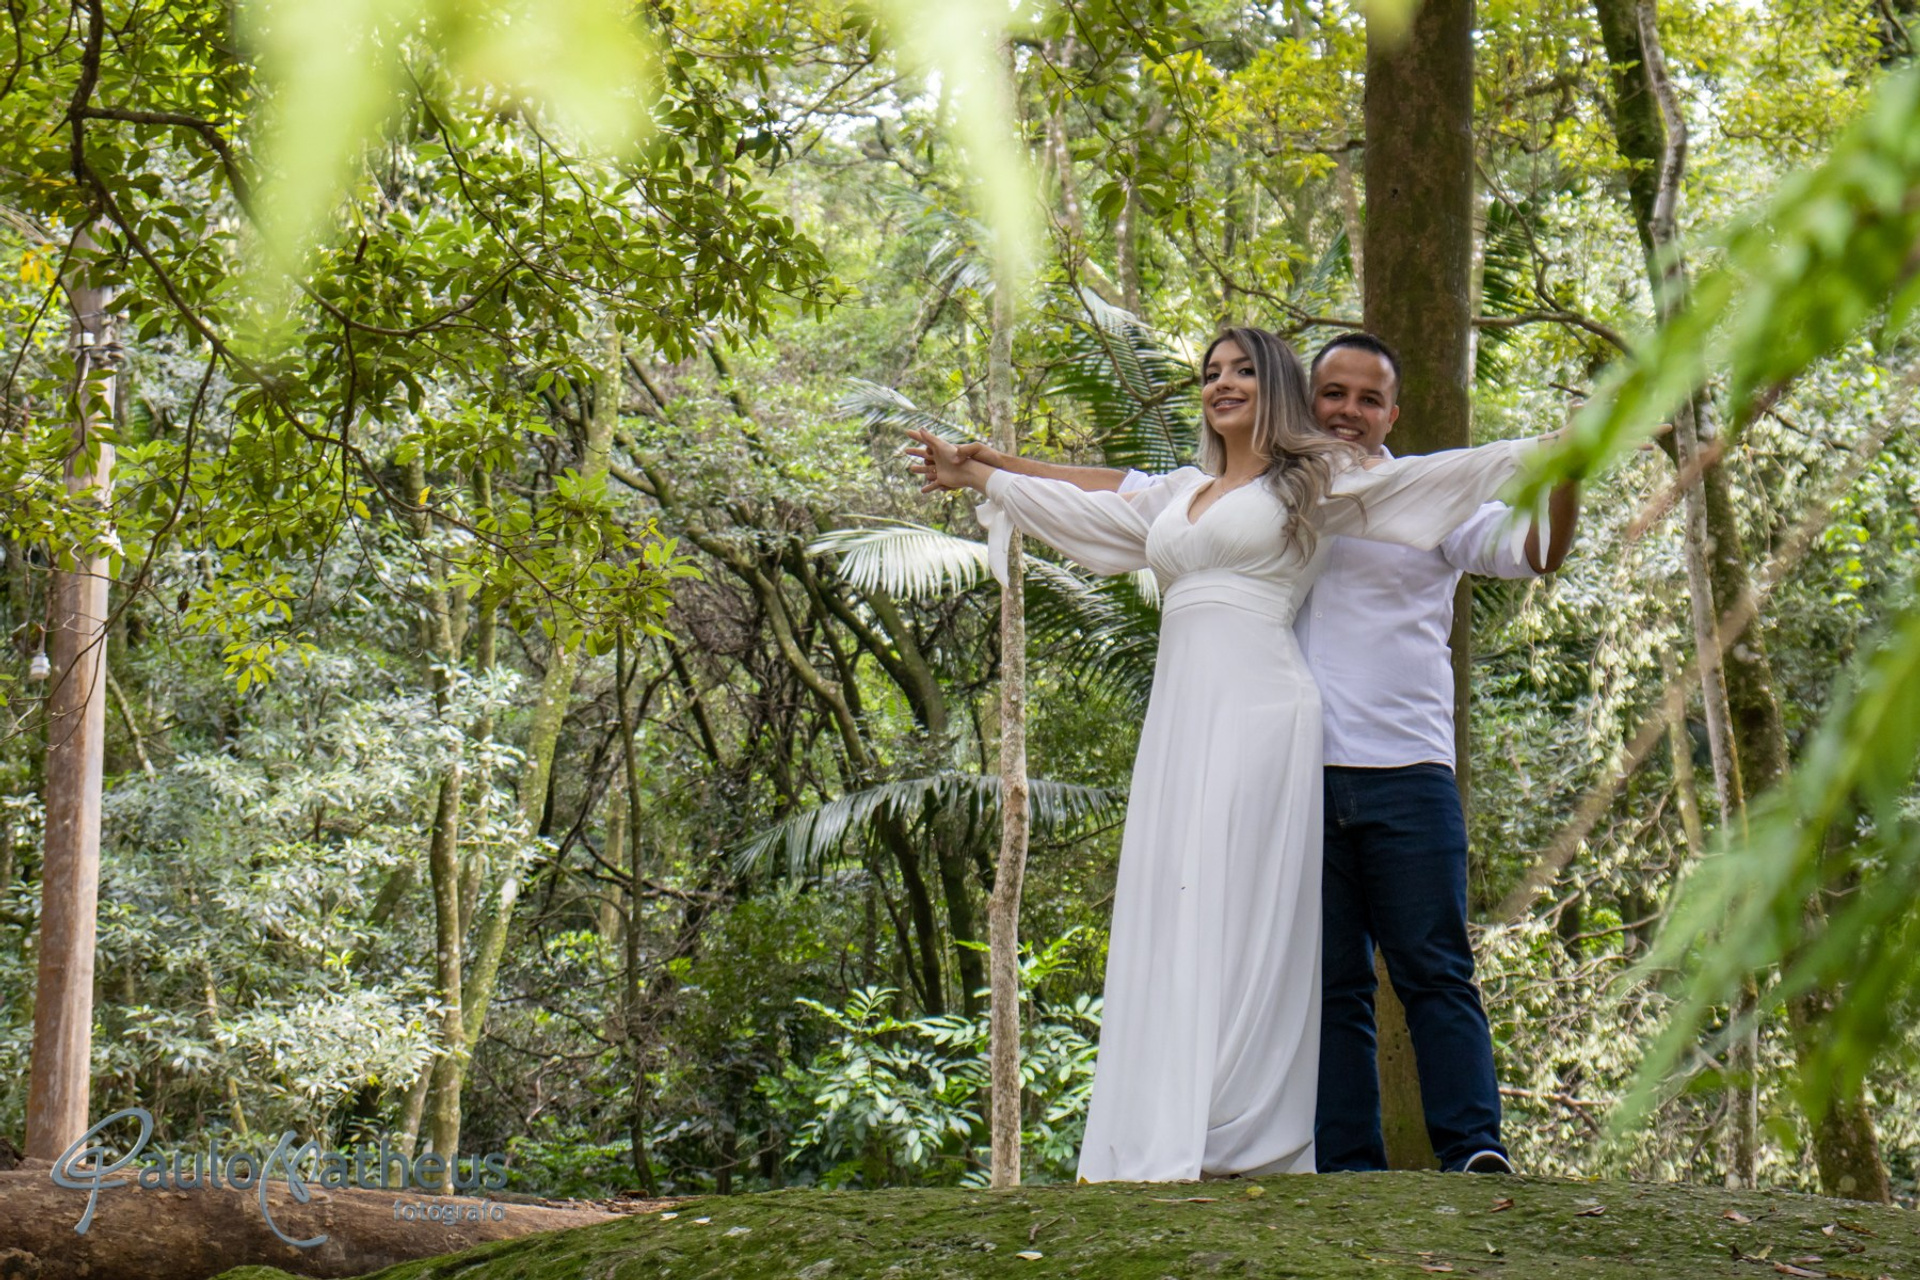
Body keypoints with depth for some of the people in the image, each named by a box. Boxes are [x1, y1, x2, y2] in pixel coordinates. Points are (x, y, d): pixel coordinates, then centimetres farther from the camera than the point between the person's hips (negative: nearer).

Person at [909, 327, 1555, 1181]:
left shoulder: (1312, 481, 9)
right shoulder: (1181, 492, 26)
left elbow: (1426, 476, 4)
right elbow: (1085, 511, 37)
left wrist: (1548, 450, -2)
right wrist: (977, 477, 45)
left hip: (1256, 707, -6)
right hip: (1179, 713, 6)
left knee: (1237, 907, -14)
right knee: (1168, 911, -2)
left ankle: (1237, 1140, -19)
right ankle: (1163, 1138, -5)